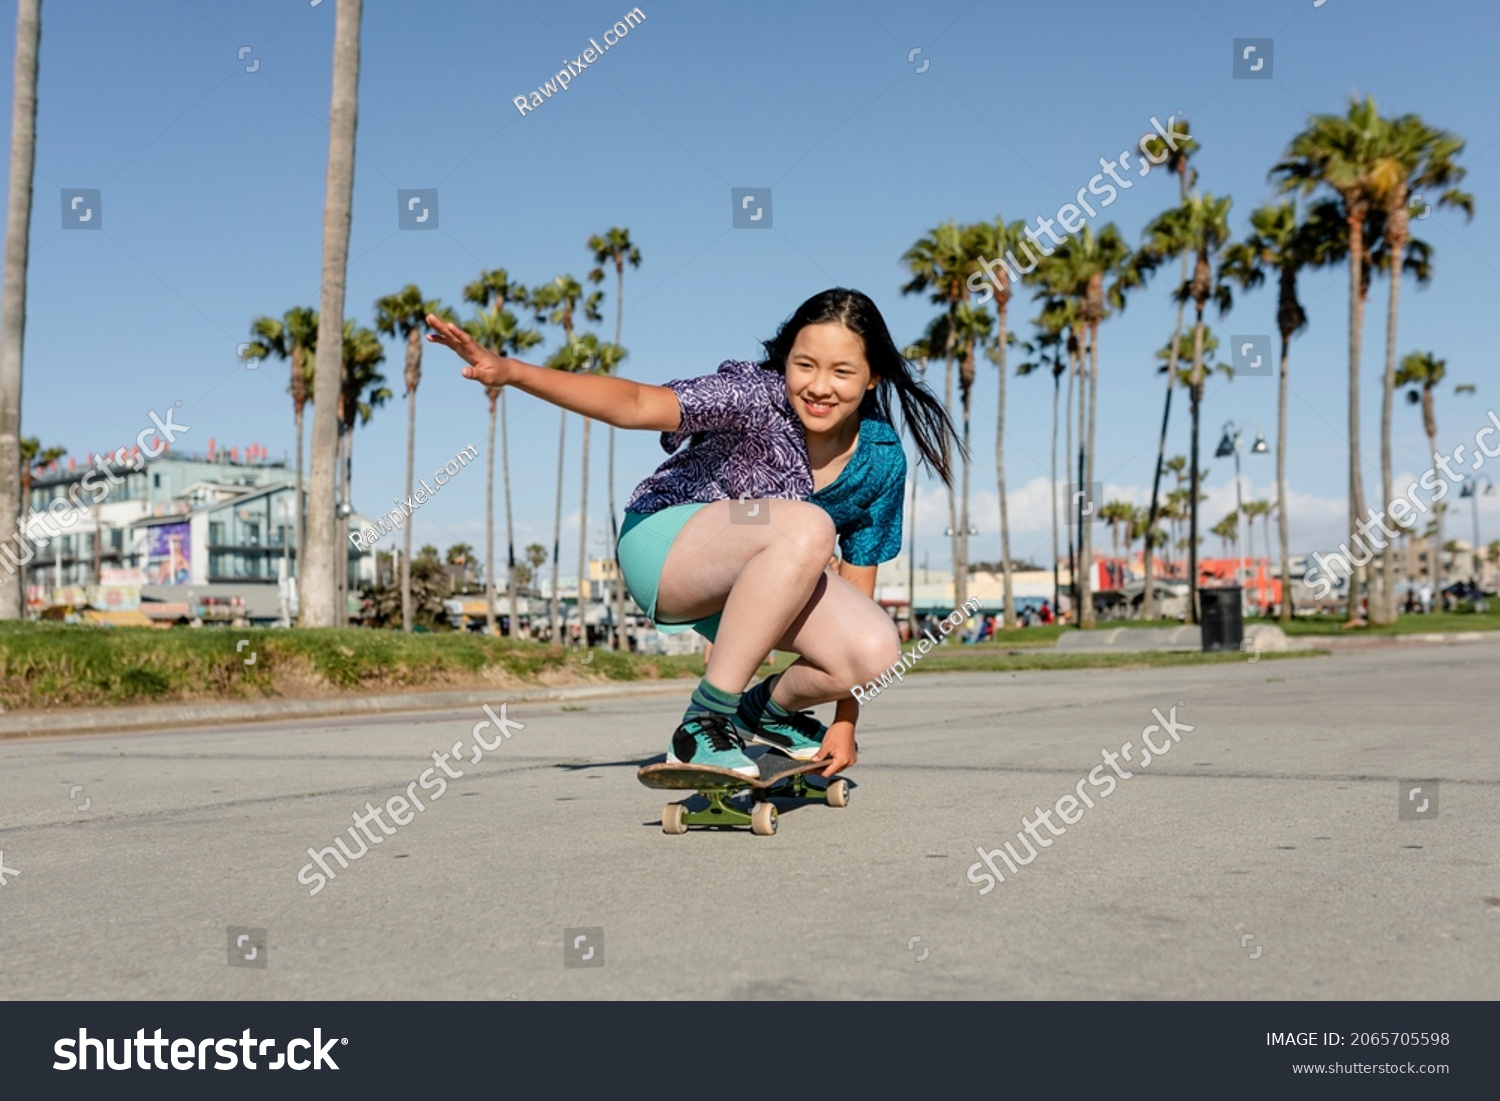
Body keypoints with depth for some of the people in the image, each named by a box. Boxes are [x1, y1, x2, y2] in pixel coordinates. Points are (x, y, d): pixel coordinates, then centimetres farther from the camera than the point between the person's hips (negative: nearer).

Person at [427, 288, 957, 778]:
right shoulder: (758, 396, -23)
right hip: (664, 541, -5)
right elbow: (636, 404, -34)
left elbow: (857, 584, -4)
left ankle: (770, 711, 11)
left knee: (877, 652, -23)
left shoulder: (881, 459, -9)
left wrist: (844, 720, -5)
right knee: (806, 527, -36)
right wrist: (510, 371, -47)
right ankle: (704, 724, -27)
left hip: (759, 582, 5)